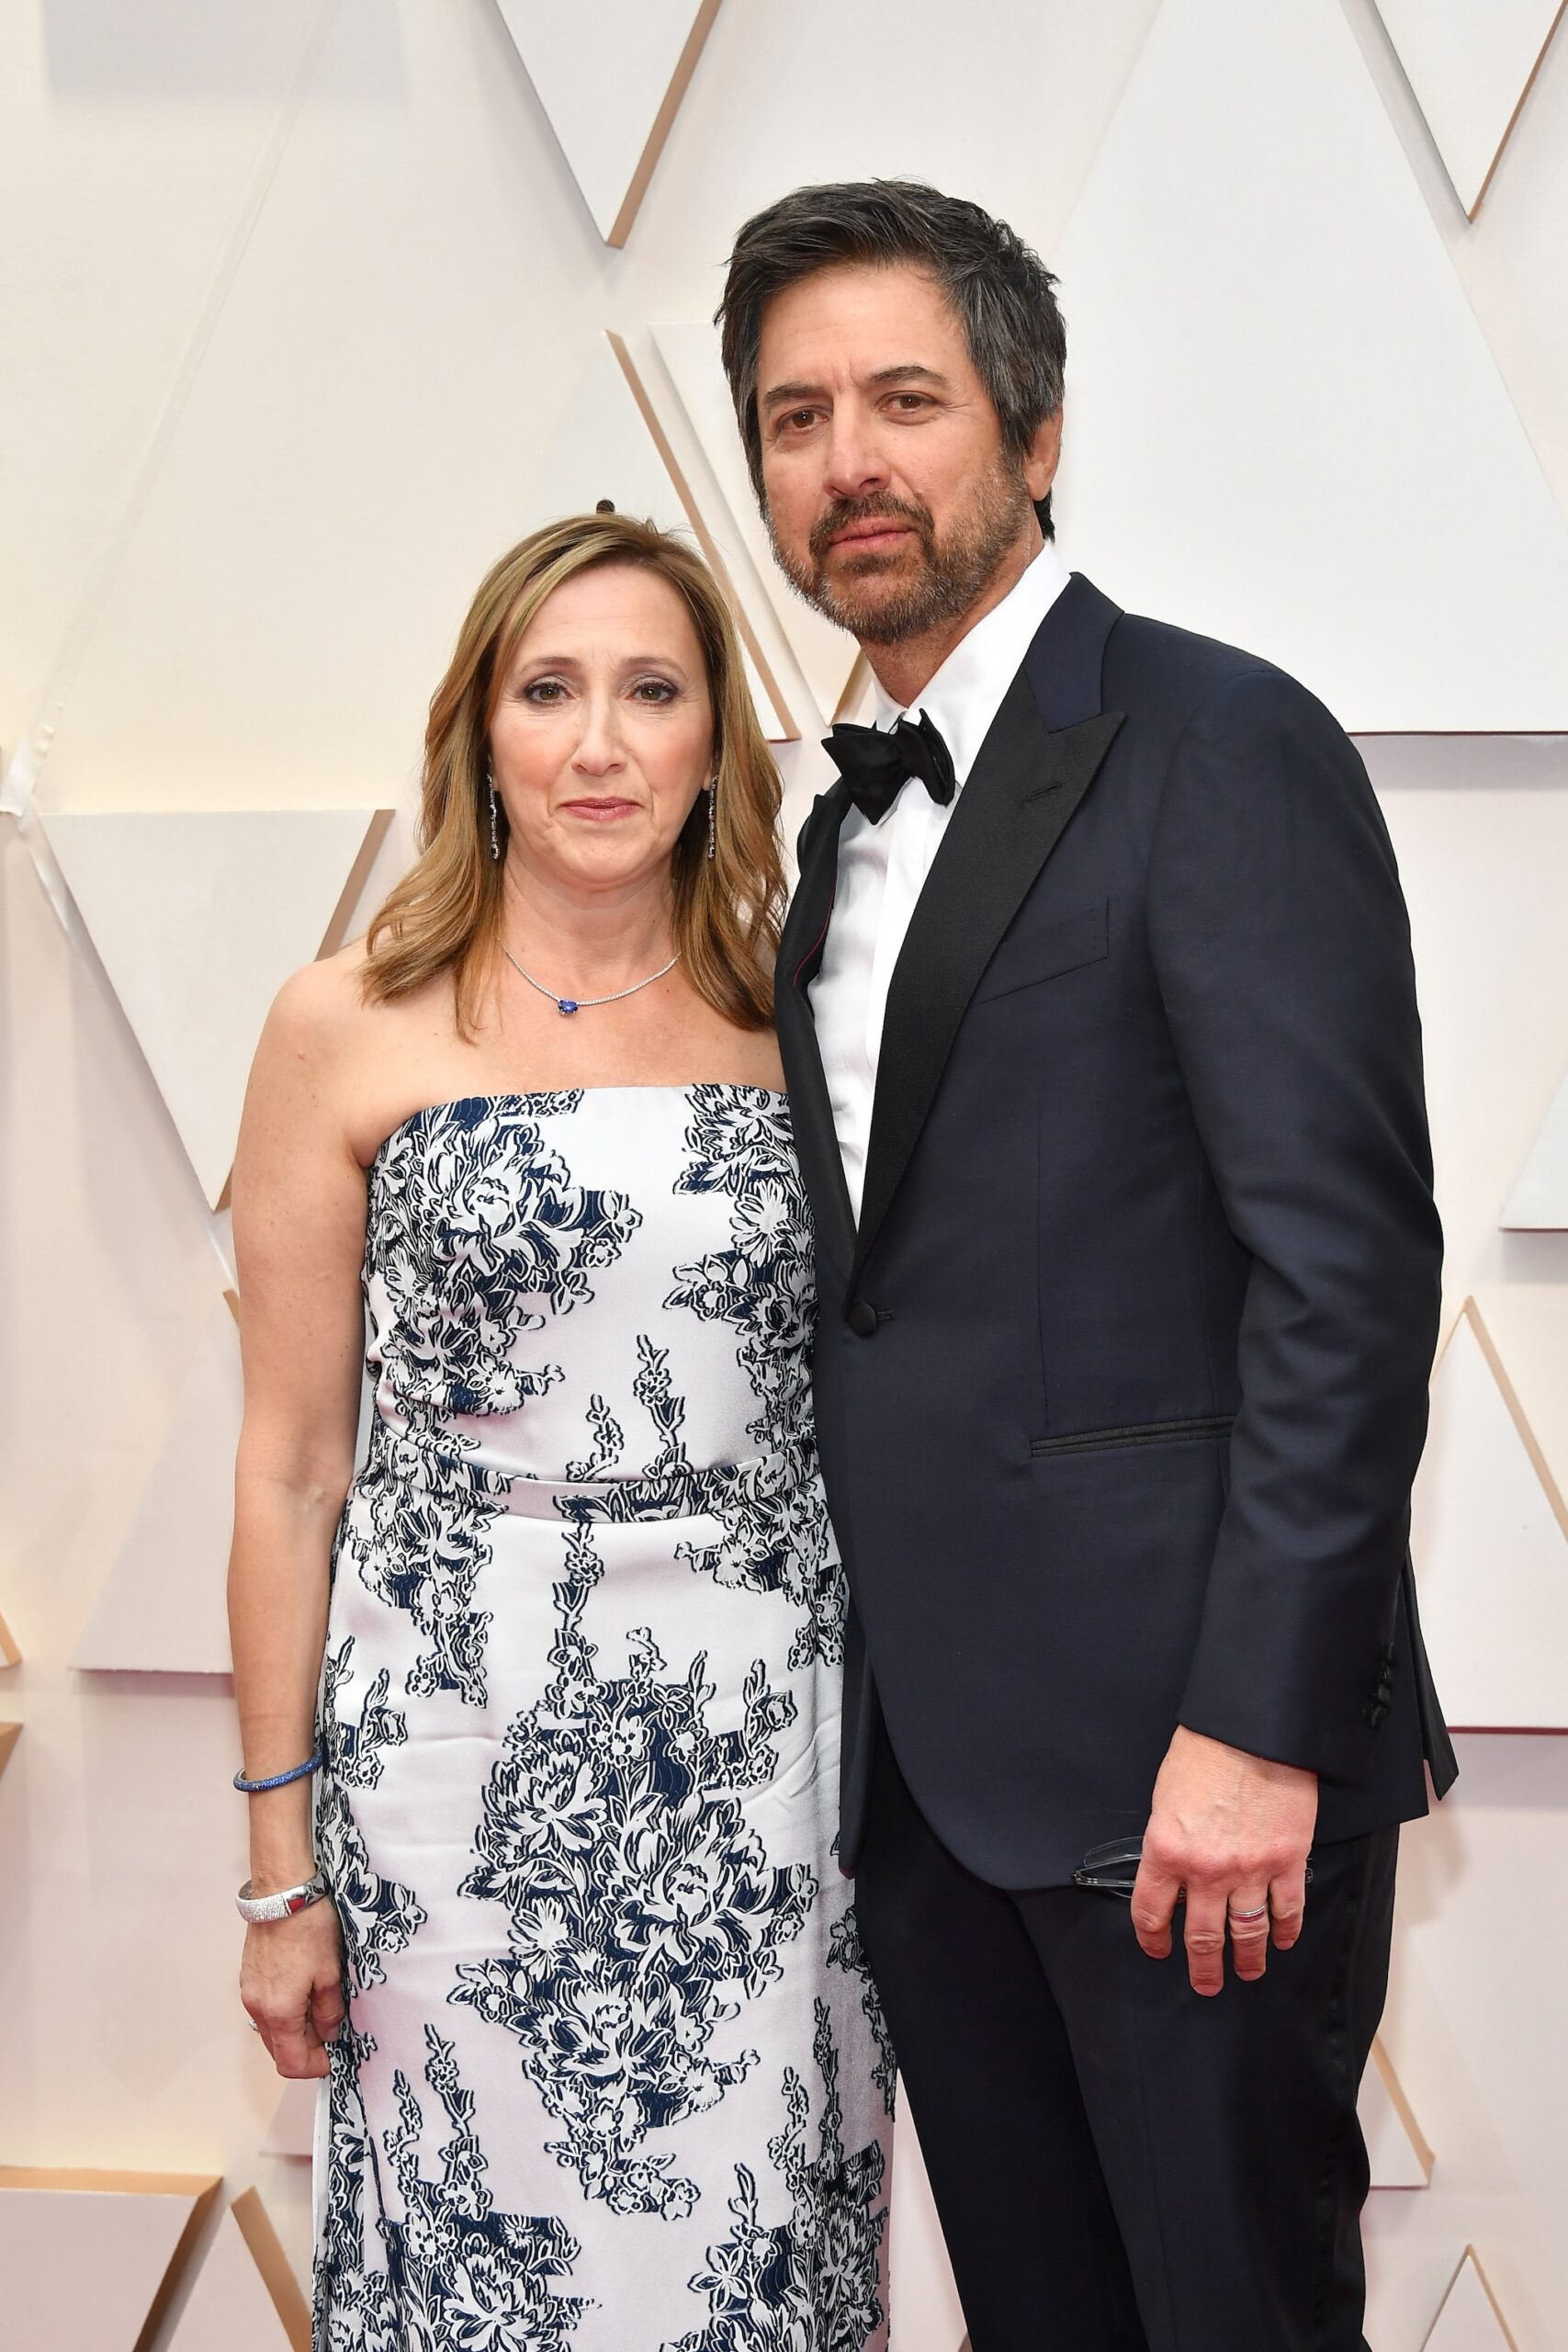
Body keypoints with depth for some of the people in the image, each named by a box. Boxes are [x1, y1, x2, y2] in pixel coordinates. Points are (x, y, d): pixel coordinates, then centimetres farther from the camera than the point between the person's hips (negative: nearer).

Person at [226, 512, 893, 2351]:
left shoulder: (791, 1020, 5)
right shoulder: (348, 1027, -2)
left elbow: (852, 1405, 11)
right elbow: (291, 1468, -1)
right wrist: (282, 1867, -1)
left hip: (774, 1747, 2)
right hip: (466, 1736, -2)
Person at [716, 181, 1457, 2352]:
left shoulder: (1221, 747, -9)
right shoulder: (854, 826, 15)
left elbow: (1344, 1257, -17)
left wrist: (1256, 1725, -21)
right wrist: (850, 1679, 14)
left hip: (1179, 1732, -7)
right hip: (923, 1750, 7)